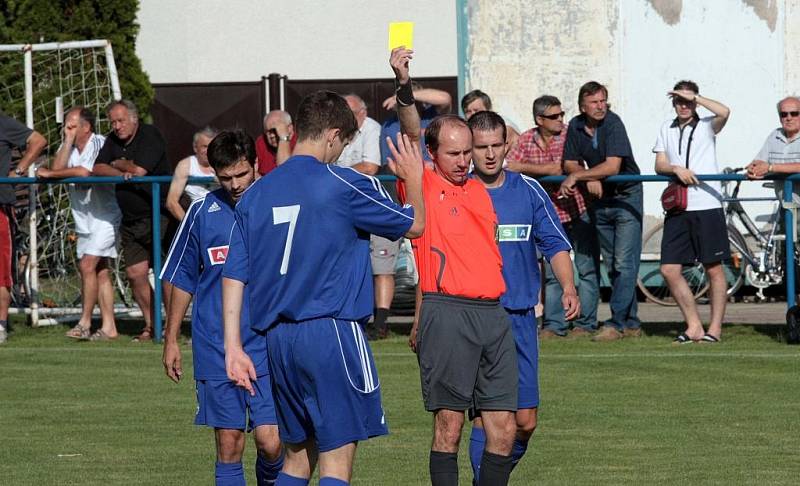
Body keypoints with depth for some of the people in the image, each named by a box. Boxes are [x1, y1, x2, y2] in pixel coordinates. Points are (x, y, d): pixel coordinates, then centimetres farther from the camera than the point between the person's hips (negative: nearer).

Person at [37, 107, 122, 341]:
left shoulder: (99, 144, -14)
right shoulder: (68, 147, 9)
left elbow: (84, 172, -27)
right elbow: (58, 168, -6)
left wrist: (48, 173, -17)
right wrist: (68, 141, -11)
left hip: (104, 216, -8)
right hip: (84, 218, 8)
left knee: (87, 266, -16)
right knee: (100, 272, 8)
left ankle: (85, 322, -11)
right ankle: (108, 327, 10)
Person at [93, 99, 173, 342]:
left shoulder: (150, 135, -9)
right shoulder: (113, 141, 13)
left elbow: (139, 170, -20)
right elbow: (97, 169, 3)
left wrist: (119, 164, -1)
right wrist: (120, 173, -14)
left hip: (159, 215, -7)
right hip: (131, 220, 7)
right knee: (135, 273, 4)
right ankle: (151, 325, 15)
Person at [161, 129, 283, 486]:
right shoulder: (202, 212, 4)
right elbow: (182, 279, 14)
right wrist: (171, 340, 13)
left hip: (268, 346, -1)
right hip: (215, 349, 1)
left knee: (270, 441, -10)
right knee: (229, 445, 2)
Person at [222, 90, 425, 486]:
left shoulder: (255, 194, 9)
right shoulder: (344, 186, -7)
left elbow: (234, 275, 7)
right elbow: (414, 225, 6)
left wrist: (233, 347, 9)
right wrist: (414, 179, 25)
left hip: (277, 338, 6)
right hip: (333, 333, -6)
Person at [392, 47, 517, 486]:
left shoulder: (478, 190, 18)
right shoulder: (423, 188, 0)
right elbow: (411, 136, -16)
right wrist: (403, 87, -31)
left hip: (493, 313, 6)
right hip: (447, 313, -6)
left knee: (503, 430, 3)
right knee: (449, 425, -4)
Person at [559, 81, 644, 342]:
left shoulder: (613, 124, -19)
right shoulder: (576, 127, 0)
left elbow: (612, 166, -25)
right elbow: (570, 163, 6)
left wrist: (577, 177, -18)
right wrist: (590, 179, -14)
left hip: (626, 196, -7)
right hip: (600, 199, 7)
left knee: (624, 264, -12)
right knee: (611, 266, 9)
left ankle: (617, 323, -14)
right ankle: (631, 323, 15)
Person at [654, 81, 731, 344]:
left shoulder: (706, 126, 3)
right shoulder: (667, 129, 16)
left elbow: (724, 112, -19)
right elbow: (659, 165, 10)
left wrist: (694, 97, -11)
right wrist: (675, 169, -11)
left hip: (707, 206, -4)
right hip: (676, 208, 4)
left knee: (714, 269, -1)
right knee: (669, 270, -1)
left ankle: (715, 328, 6)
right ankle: (693, 326, 8)